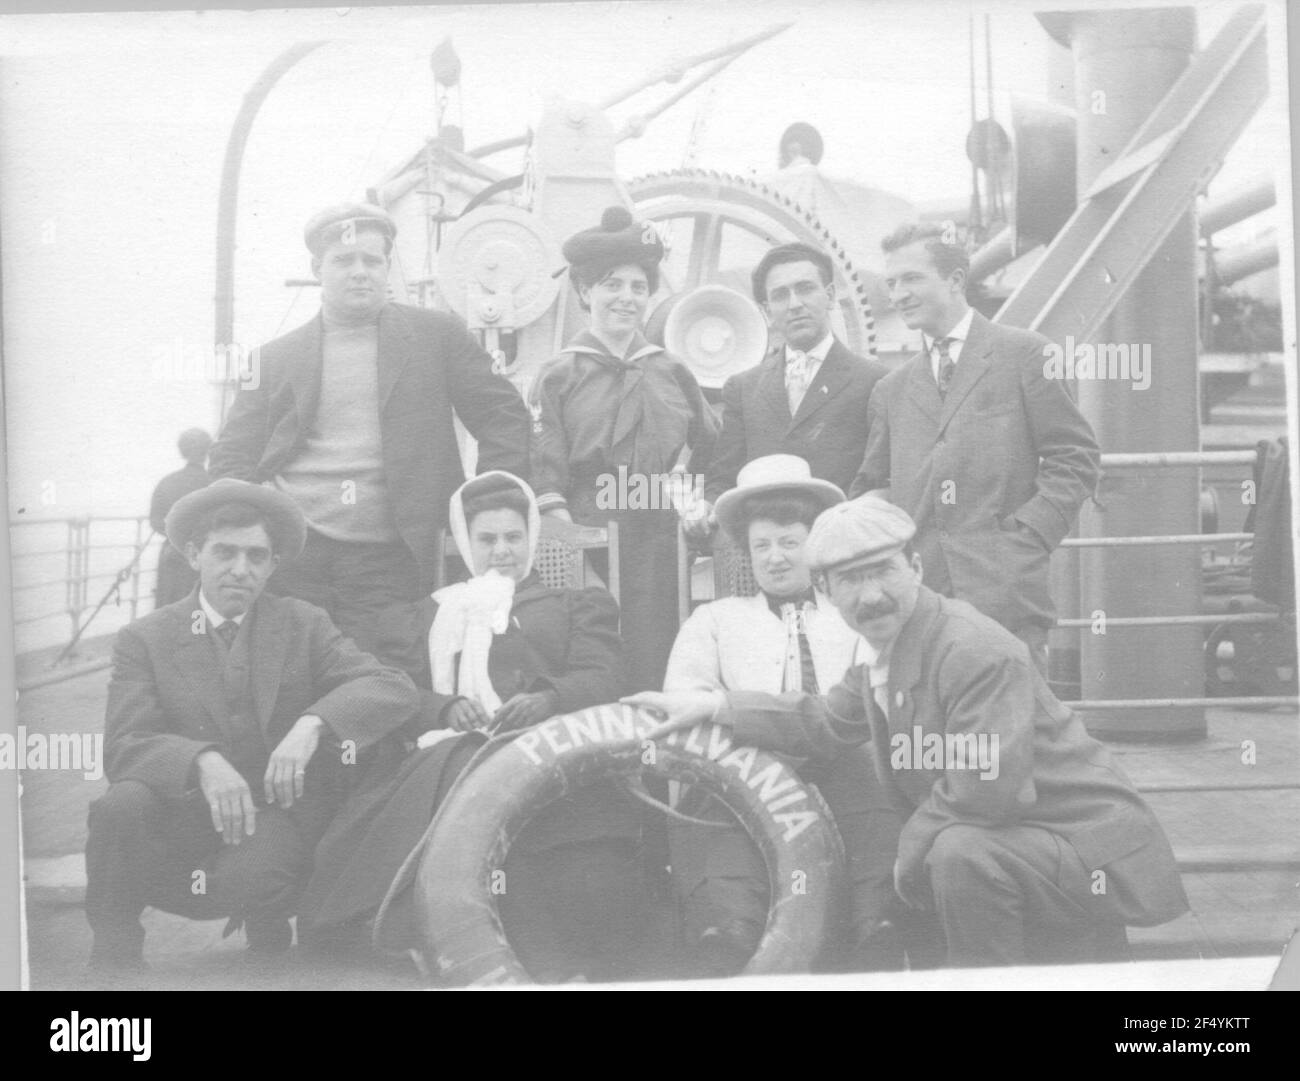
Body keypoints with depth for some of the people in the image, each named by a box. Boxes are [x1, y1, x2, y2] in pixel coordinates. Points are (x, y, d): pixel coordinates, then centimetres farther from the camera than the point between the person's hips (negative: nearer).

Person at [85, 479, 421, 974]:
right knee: (121, 806, -30)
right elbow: (122, 746, -9)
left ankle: (269, 941, 6)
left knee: (247, 880, -32)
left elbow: (397, 689, -5)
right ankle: (113, 959, -6)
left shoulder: (303, 625, 7)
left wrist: (312, 724, -23)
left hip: (277, 810, 0)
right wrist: (202, 761, -30)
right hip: (184, 816, 0)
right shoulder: (144, 639, 4)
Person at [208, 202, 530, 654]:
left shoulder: (437, 335, 8)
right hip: (291, 559, 2)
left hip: (389, 562, -1)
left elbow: (505, 416, 8)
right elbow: (232, 458, 13)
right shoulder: (274, 358, 12)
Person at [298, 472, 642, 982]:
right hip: (445, 756, 1)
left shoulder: (578, 605, 27)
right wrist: (447, 709, -9)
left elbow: (604, 677, 9)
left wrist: (548, 699, -13)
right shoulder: (421, 615, 29)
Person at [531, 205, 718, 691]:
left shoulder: (671, 373, 11)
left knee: (655, 670, 1)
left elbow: (711, 445, 23)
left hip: (659, 541, 2)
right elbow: (545, 475, -3)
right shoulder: (559, 376, 3)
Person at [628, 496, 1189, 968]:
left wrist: (912, 845, -15)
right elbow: (825, 724, 19)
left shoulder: (979, 652, -24)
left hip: (1087, 846, -9)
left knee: (960, 852, -31)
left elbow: (988, 790, -30)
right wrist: (715, 706, 11)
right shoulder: (882, 655, 4)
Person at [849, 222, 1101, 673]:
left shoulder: (1023, 354, 6)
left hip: (1004, 589, -3)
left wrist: (1029, 534, -8)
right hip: (914, 594, 4)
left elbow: (1076, 457, 4)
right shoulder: (890, 390, 20)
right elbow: (870, 486, 22)